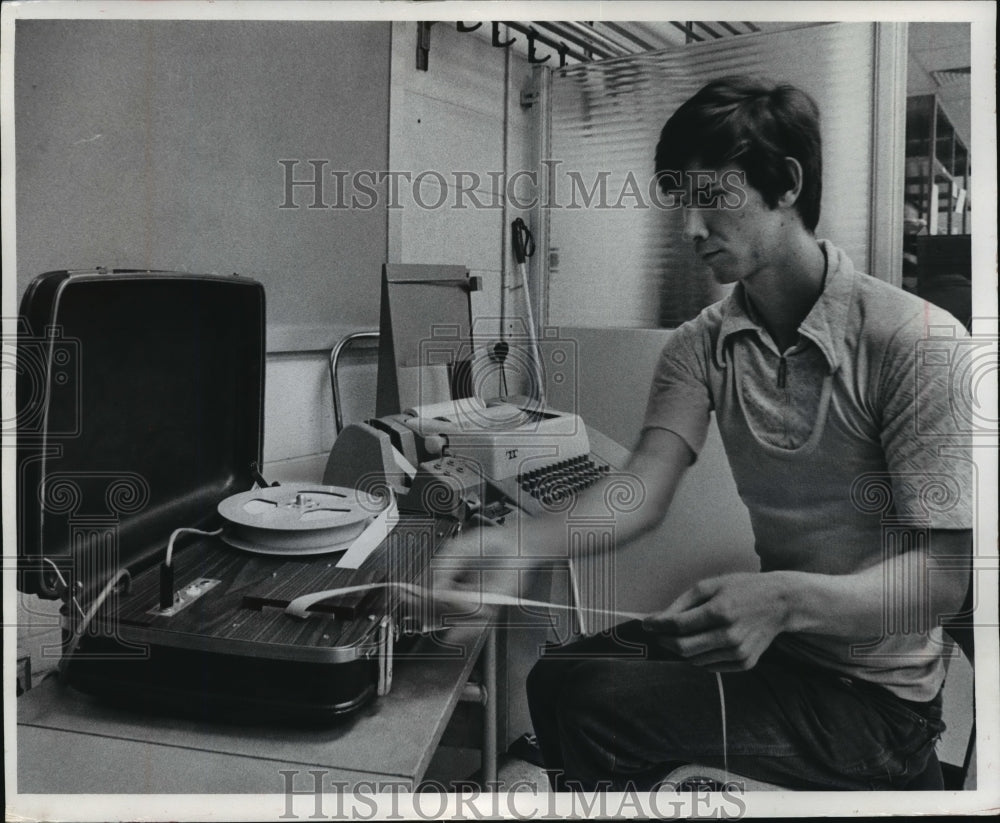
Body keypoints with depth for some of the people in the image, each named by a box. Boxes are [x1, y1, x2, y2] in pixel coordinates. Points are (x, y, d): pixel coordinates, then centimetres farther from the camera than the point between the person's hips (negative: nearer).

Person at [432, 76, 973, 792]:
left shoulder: (918, 341, -19)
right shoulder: (701, 347, -1)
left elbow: (942, 577, -21)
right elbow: (644, 490, -15)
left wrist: (786, 599, -38)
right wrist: (522, 541, -34)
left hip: (877, 692, -5)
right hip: (773, 642, 5)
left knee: (598, 711, -19)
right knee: (559, 679, -7)